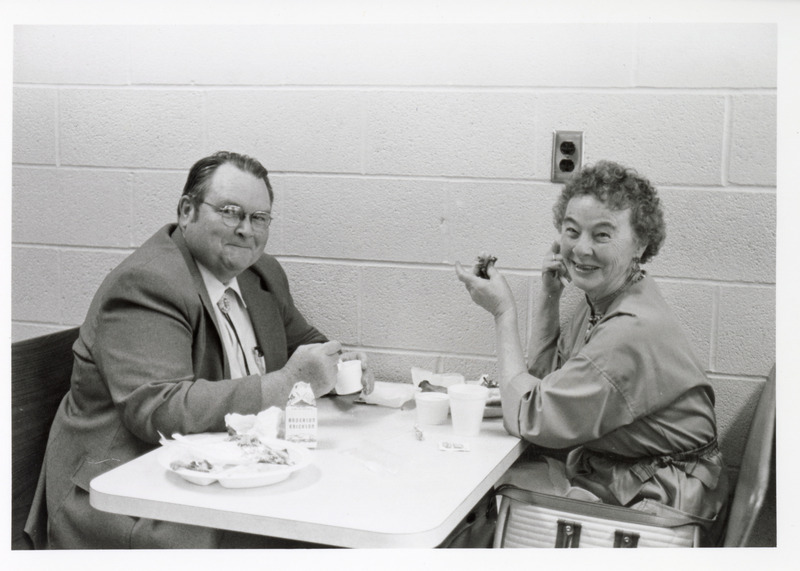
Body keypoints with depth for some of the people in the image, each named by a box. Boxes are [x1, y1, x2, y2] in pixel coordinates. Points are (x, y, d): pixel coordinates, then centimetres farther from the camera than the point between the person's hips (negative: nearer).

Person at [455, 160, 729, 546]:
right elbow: (545, 376, 12)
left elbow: (528, 418, -22)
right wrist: (548, 295, 1)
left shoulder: (634, 331, -27)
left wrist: (504, 312, -15)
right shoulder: (600, 301, 2)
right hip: (600, 466, 8)